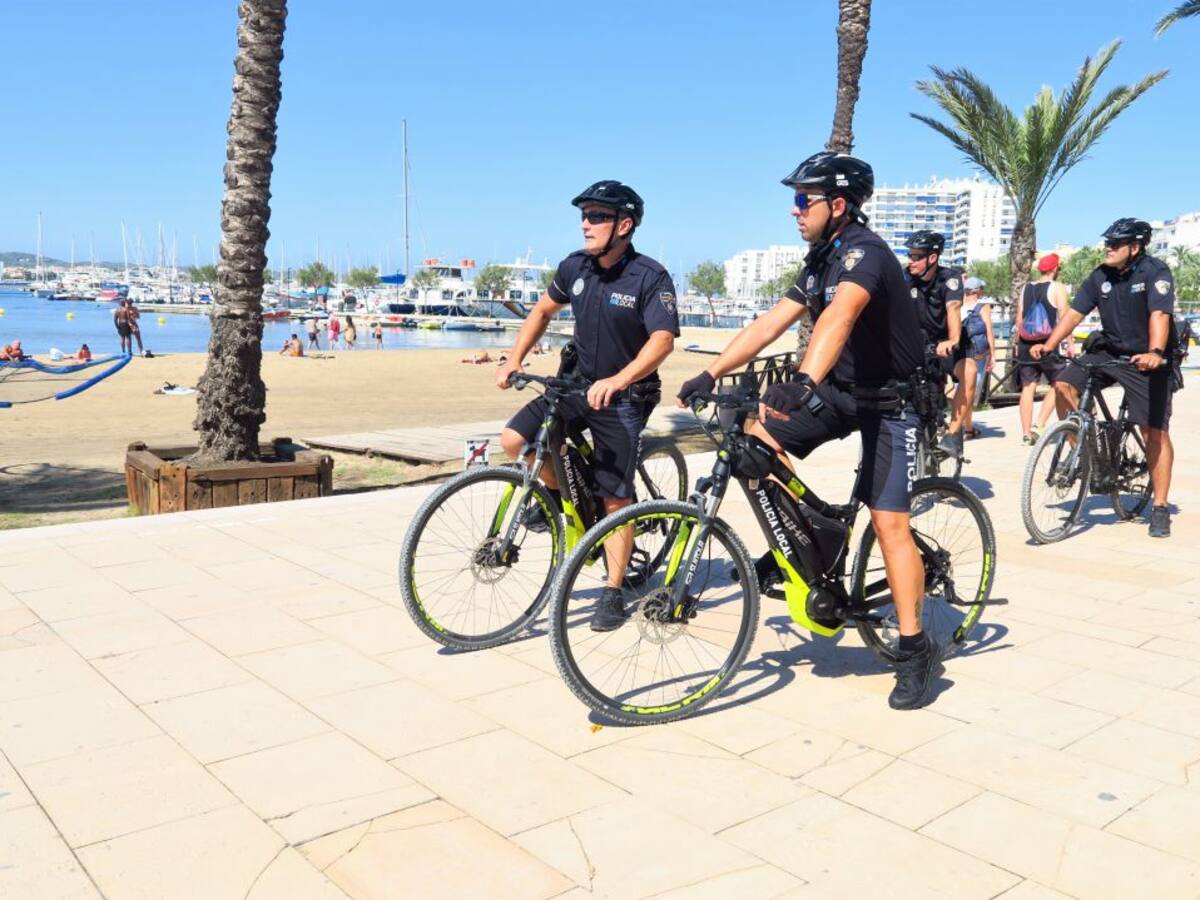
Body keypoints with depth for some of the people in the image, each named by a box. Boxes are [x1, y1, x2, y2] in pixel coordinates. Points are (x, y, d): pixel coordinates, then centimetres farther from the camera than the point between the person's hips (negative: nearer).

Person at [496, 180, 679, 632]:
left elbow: (662, 340, -28)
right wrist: (514, 360, 6)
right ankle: (559, 494, 16)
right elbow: (543, 310, 16)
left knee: (615, 498, -3)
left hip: (625, 398, -5)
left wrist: (618, 381, -43)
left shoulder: (650, 277, -17)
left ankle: (613, 593, 11)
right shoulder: (575, 267, 0)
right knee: (514, 440, -13)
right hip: (577, 385, 5)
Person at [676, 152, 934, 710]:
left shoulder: (865, 251, -22)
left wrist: (805, 380, -59)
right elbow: (771, 323, 3)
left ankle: (916, 650, 0)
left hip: (890, 400, -8)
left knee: (888, 521, -12)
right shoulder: (820, 261, 6)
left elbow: (839, 315, -42)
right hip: (841, 390, 8)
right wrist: (710, 374, -5)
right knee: (757, 439, -6)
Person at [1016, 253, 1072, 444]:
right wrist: (1070, 344, -8)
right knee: (1057, 385, 7)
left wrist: (1018, 344, 19)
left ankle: (1026, 432, 7)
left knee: (1028, 387, 7)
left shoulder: (1025, 289, 11)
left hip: (1026, 345, 5)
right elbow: (1064, 317, -10)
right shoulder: (1057, 287, -4)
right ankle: (1040, 425, -6)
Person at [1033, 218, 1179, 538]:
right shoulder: (1100, 276, -1)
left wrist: (1155, 352, -46)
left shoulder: (1155, 272, -16)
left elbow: (1159, 315, -30)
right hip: (1108, 351, 5)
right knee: (1064, 384, -18)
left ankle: (1160, 509, 3)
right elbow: (1074, 312, -5)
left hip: (1147, 360, -5)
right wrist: (1048, 345, -18)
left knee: (1155, 432, -5)